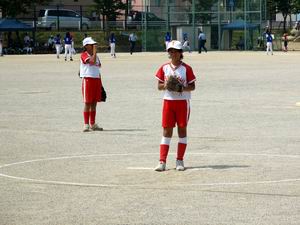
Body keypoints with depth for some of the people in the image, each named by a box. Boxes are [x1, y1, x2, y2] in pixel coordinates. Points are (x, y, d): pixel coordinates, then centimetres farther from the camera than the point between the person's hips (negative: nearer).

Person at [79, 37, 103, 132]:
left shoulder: (96, 56, 16)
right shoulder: (84, 55, -6)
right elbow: (92, 61, -25)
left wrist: (100, 84, 16)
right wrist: (94, 51, -14)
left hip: (96, 80, 7)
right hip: (87, 80, -7)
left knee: (94, 103, 8)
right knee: (87, 103, -6)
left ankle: (93, 124, 14)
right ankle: (86, 124, -3)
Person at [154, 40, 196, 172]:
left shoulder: (186, 68, -3)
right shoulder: (164, 68, 5)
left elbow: (192, 86, -1)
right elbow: (159, 86, 8)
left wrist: (182, 87, -19)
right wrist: (165, 85, -14)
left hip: (182, 101, -2)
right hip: (168, 101, 2)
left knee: (182, 130, 3)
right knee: (166, 131, -1)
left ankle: (180, 161, 9)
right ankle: (162, 162, -3)